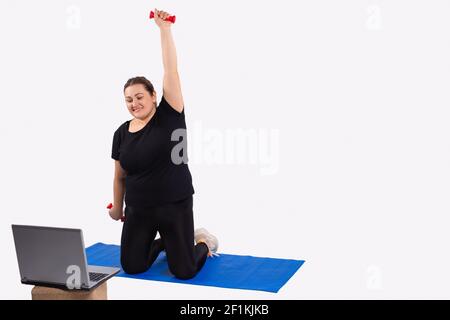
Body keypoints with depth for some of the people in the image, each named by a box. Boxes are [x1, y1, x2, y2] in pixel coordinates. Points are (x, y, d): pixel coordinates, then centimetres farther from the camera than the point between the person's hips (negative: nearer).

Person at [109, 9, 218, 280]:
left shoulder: (169, 117, -9)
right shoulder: (121, 133, 3)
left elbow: (171, 71, -16)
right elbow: (120, 176, 14)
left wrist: (165, 29, -18)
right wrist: (117, 207, 21)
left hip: (175, 206, -4)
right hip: (138, 210, 4)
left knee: (184, 272, -4)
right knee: (132, 267, 5)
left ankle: (204, 241, 28)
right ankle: (160, 242, 34)